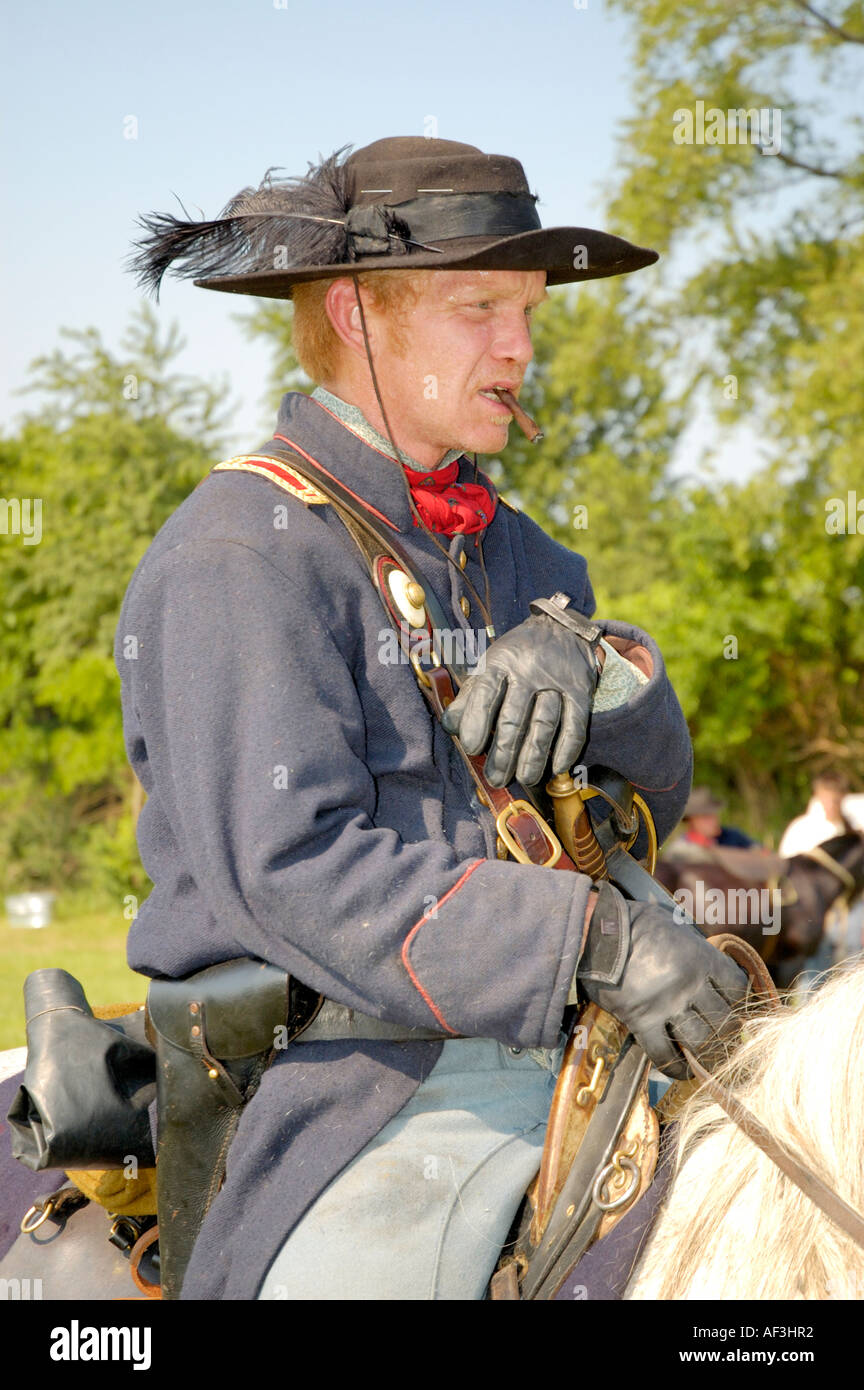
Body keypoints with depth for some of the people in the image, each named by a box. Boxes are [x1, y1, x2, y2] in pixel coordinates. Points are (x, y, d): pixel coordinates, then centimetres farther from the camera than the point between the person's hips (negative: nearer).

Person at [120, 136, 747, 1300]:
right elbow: (293, 866, -20)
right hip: (355, 1106, -7)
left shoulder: (507, 548, 18)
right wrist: (593, 939, -26)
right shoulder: (239, 557, -8)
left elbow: (656, 788, 12)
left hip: (558, 1069, 7)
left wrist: (578, 654, -10)